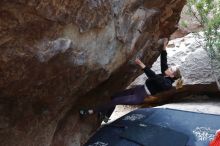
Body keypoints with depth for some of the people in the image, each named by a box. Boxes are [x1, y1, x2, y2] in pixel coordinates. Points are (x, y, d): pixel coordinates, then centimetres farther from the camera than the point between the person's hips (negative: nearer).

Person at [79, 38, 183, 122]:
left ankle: (92, 111, 1)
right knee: (114, 96, 12)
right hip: (139, 89, 9)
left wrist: (142, 65, -37)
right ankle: (106, 116, 31)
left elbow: (153, 76, -32)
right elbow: (163, 61, 9)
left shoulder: (167, 84, -20)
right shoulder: (165, 75, 4)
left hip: (140, 97, -9)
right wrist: (164, 47, 3)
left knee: (116, 101, -12)